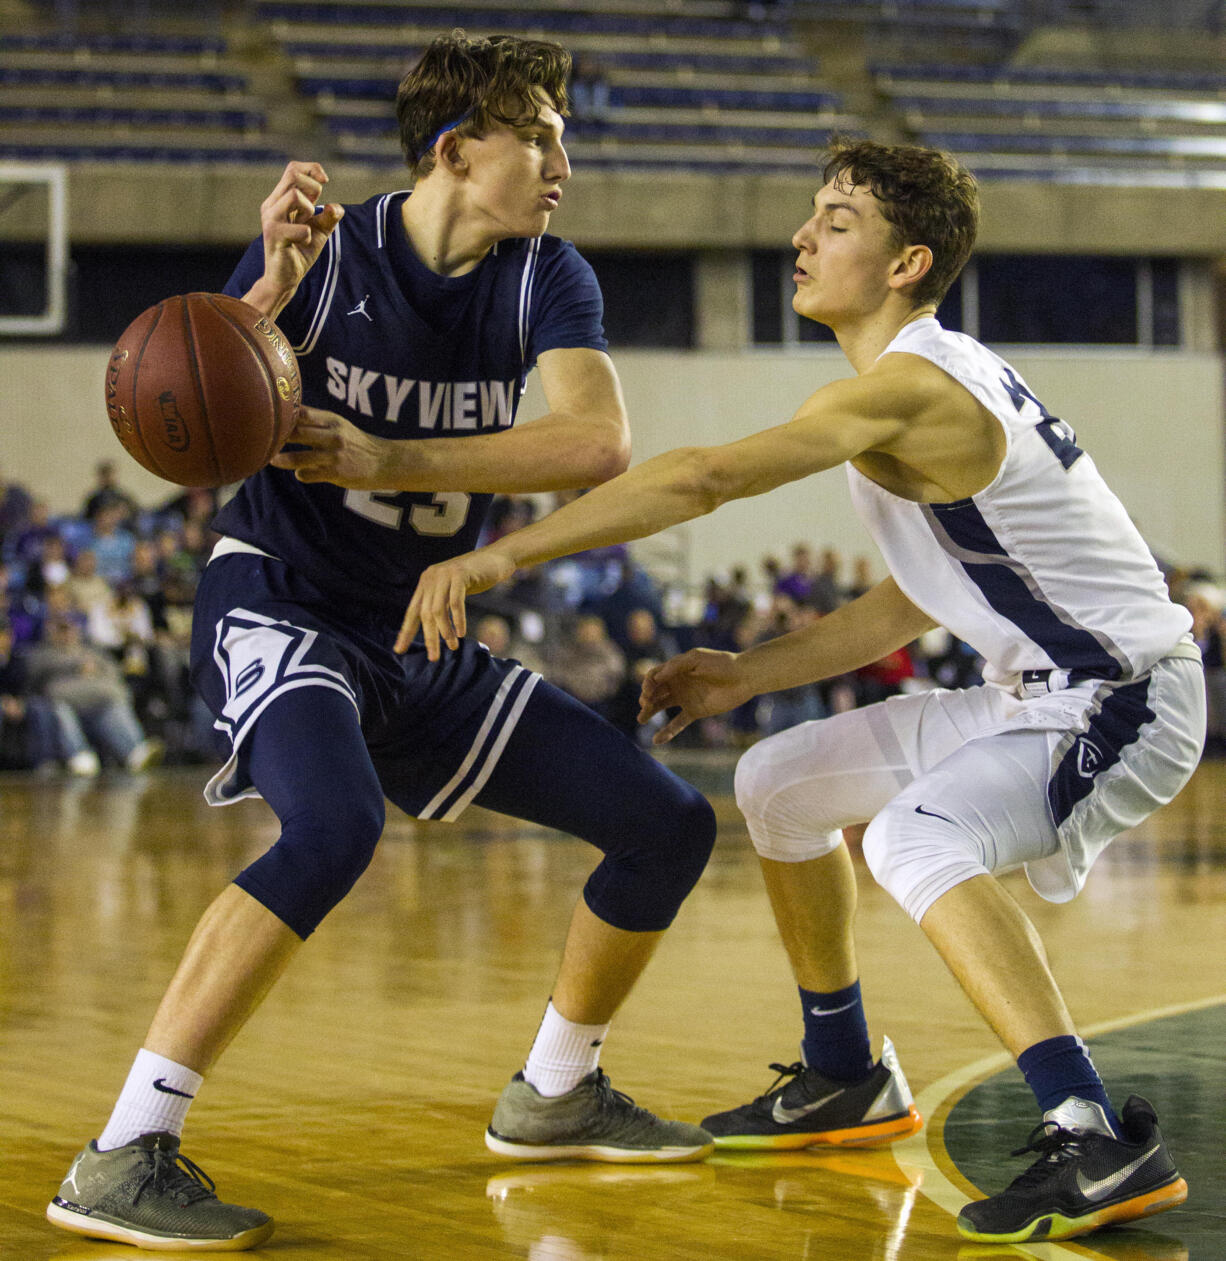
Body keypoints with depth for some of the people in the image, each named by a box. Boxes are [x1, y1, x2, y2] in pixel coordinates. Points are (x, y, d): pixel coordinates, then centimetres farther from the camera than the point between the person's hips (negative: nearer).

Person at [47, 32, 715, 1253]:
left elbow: (598, 442, -21)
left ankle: (552, 1096, 24)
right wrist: (271, 294, -34)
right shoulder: (324, 254, -13)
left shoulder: (545, 279, -3)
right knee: (334, 826, -37)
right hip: (278, 608, -6)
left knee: (671, 826, 4)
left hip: (421, 645, 6)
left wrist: (391, 462, -28)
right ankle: (123, 1158, -34)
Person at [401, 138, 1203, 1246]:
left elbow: (703, 478, -35)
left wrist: (501, 554, -37)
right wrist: (747, 674, 10)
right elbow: (916, 603, 16)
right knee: (782, 783, 17)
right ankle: (845, 1080, 30)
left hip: (1125, 701, -11)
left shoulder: (905, 389, -23)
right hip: (1036, 693, 11)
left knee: (917, 835, -35)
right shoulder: (936, 380, 9)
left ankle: (1099, 1142, -35)